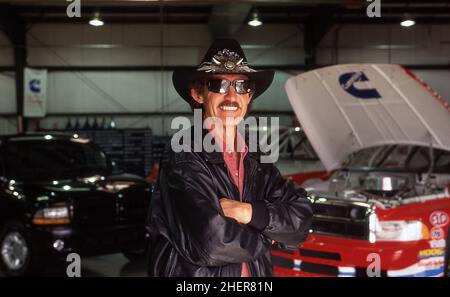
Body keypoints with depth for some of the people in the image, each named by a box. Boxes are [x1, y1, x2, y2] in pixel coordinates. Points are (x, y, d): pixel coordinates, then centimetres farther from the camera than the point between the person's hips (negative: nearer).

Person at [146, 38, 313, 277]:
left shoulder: (255, 162, 2)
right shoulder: (183, 159, -18)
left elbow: (301, 218, -6)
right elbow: (212, 243, -28)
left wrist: (250, 212, -20)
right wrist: (263, 239, -12)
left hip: (256, 272, 6)